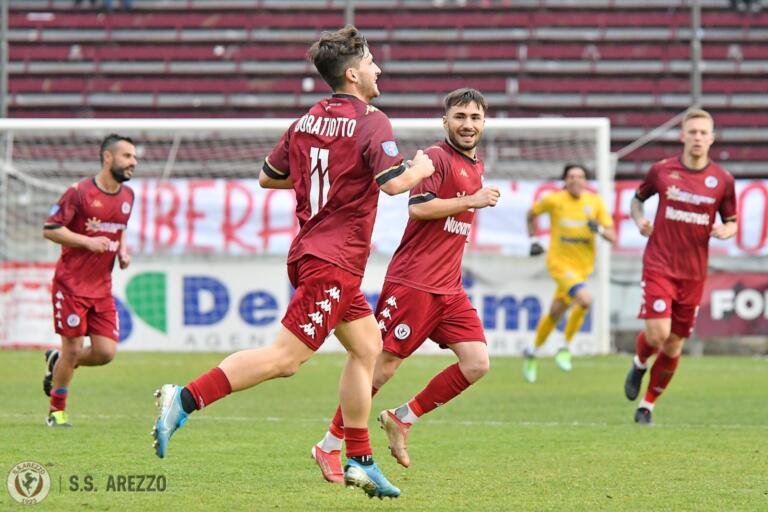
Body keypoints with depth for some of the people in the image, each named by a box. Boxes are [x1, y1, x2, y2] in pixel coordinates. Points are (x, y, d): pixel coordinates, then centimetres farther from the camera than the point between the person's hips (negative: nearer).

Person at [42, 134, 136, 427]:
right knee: (73, 349, -4)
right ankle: (57, 411, 15)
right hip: (71, 284, -6)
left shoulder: (127, 196, 8)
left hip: (102, 287, 6)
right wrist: (88, 242, -20)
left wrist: (122, 251, 6)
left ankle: (57, 362, 27)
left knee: (106, 352, -3)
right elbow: (50, 229, -11)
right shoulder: (79, 193, -12)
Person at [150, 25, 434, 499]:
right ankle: (186, 399, -19)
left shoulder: (306, 122, 10)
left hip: (311, 252, 9)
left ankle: (360, 461, 15)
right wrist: (420, 169, -2)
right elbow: (393, 183, -23)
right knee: (285, 358, -12)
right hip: (334, 261, -9)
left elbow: (268, 176, 18)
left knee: (367, 346, 16)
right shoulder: (370, 121, -12)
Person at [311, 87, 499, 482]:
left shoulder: (476, 167, 17)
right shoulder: (437, 157, -9)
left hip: (449, 287, 8)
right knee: (384, 365, -6)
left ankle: (403, 419, 9)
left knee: (477, 363, -5)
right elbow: (418, 208, -21)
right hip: (413, 282, -8)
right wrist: (472, 201, -18)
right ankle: (330, 446, 5)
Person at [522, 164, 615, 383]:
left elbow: (612, 237, -1)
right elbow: (531, 214, 14)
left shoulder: (595, 202, 0)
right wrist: (533, 240, 6)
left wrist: (600, 229, -21)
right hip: (559, 262, -4)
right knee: (585, 299, -26)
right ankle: (566, 347, -9)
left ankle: (531, 353, 27)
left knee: (555, 312, 8)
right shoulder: (554, 200, -6)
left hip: (583, 265, 4)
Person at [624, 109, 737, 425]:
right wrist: (639, 221, -6)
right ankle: (639, 365, 17)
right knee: (657, 333, -18)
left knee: (674, 345, 5)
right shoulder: (662, 171, -2)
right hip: (659, 265, -2)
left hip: (694, 274, 2)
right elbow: (637, 198, 15)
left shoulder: (722, 180, 0)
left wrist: (726, 230, -13)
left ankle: (647, 406, 22)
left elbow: (732, 222, 10)